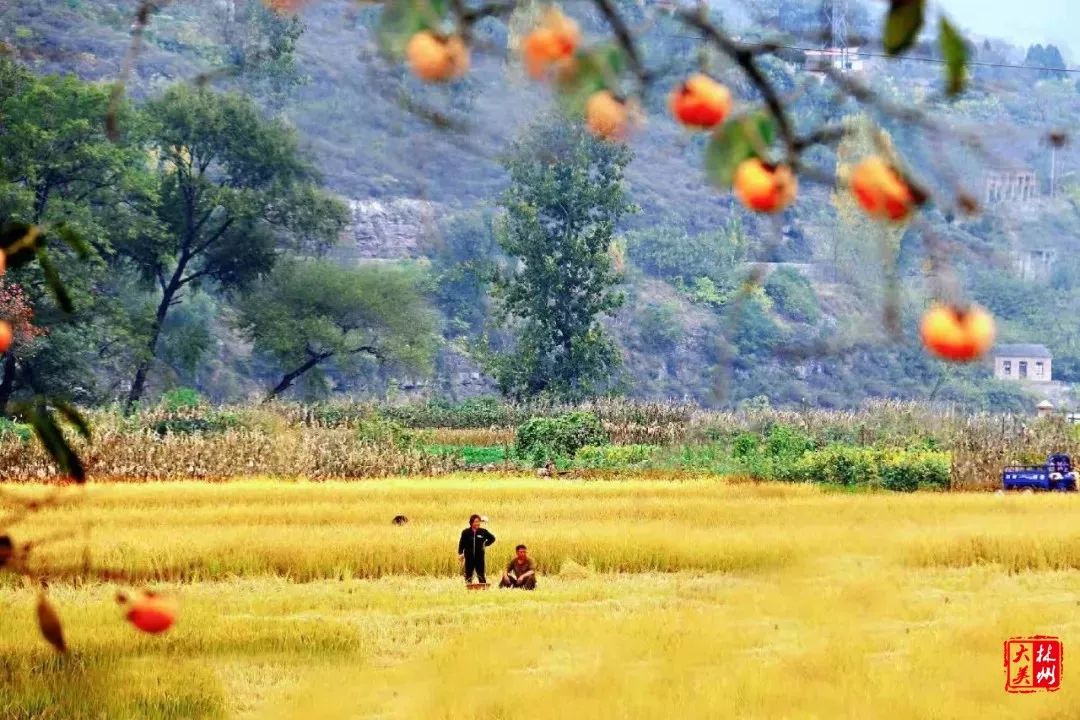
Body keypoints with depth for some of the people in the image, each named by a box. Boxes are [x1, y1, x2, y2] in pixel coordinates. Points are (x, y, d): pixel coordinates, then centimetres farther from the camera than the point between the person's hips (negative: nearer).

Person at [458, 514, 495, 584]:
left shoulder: (483, 532, -1)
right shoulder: (466, 532, -3)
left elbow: (492, 538, 15)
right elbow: (461, 543, 2)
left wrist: (485, 544, 7)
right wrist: (460, 554, -5)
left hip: (479, 557, 0)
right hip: (469, 558, 0)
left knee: (481, 576, 2)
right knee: (468, 576, 5)